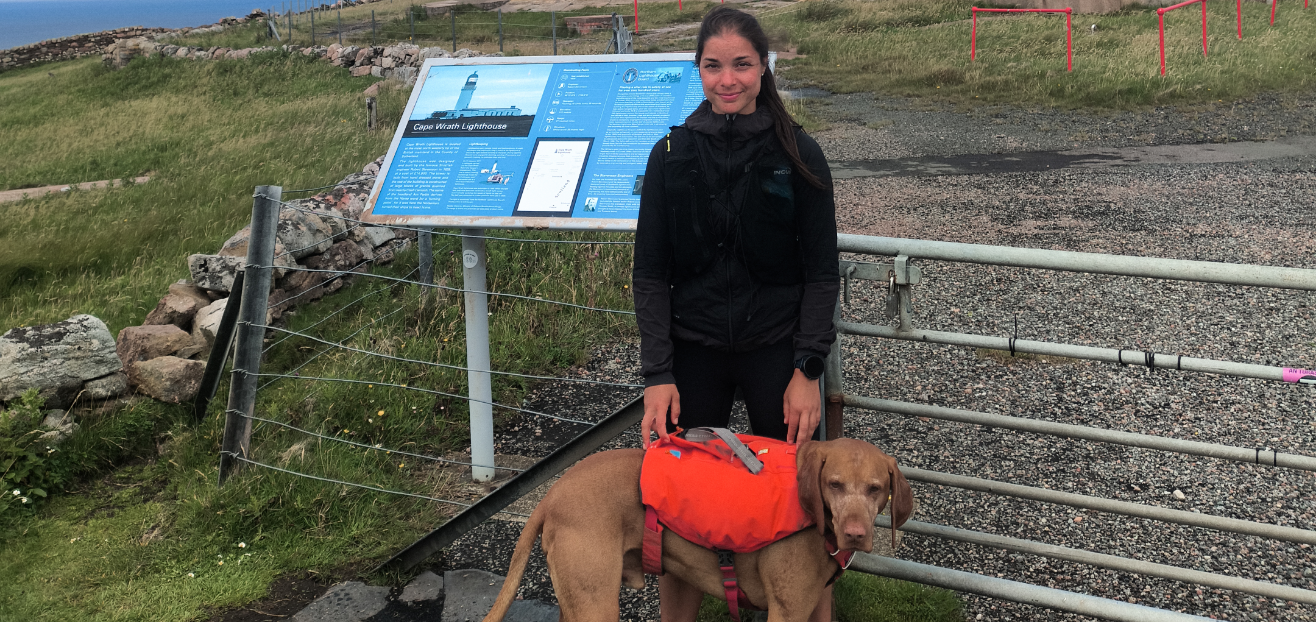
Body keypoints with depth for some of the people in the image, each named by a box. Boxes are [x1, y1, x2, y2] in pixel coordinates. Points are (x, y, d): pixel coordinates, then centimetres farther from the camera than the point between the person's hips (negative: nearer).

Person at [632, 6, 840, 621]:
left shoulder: (798, 154, -3)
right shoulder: (671, 154, 0)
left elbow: (821, 271, -1)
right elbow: (651, 274, 0)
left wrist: (808, 369, -8)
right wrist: (657, 374, -7)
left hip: (776, 350, -1)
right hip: (693, 355, 1)